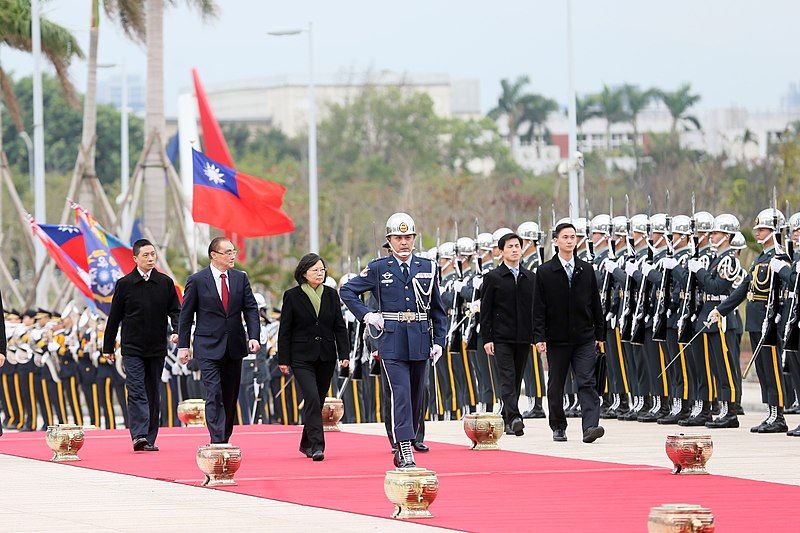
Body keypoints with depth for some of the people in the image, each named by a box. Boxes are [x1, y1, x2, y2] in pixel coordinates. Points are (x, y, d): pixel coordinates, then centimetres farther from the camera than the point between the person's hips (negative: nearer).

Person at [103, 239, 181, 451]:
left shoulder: (165, 283, 5)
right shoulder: (125, 284, -1)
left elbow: (175, 310, 8)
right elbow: (114, 318, 4)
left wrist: (177, 331, -13)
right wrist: (108, 347, 6)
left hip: (157, 348, 3)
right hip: (133, 348, -3)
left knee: (153, 394, 7)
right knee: (136, 392, -12)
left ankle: (150, 439, 12)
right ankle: (139, 436, -20)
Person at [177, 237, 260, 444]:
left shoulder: (241, 278, 7)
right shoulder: (197, 280, -4)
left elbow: (251, 309, 4)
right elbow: (186, 315, 1)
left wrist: (253, 336, -10)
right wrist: (183, 346, -2)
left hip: (234, 347, 4)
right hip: (208, 347, -4)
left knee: (230, 396, 11)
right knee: (214, 395, -13)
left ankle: (225, 440, 23)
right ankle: (217, 442, -18)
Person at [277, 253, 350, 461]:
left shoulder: (331, 294, 8)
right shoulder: (292, 296, -2)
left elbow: (339, 326, 9)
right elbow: (284, 330, 0)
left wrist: (344, 354, 1)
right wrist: (283, 360, -4)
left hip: (326, 357, 4)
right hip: (302, 357, -4)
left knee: (317, 401, 9)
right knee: (312, 399, -17)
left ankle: (306, 444, 24)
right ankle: (317, 446, -21)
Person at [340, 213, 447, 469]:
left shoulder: (427, 267, 9)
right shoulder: (378, 269, 2)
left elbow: (437, 309, 13)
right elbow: (347, 290, 9)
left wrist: (438, 341, 6)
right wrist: (367, 315, -1)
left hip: (420, 341, 4)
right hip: (392, 341, -4)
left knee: (417, 397, 8)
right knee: (400, 394, -14)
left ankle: (402, 450, 20)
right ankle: (406, 452, -19)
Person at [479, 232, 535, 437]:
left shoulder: (530, 278, 12)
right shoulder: (493, 278, 0)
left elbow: (536, 308, 15)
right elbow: (485, 311, -1)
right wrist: (487, 339, -8)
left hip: (523, 337, 4)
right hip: (502, 338, -4)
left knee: (517, 380, 8)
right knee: (507, 379, -13)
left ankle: (507, 420, 16)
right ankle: (513, 419, -24)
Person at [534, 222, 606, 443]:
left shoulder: (586, 270, 9)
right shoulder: (544, 272, 0)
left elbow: (596, 304, 12)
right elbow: (539, 308, -2)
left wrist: (600, 334, 9)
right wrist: (539, 337, -10)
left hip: (584, 338, 1)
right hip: (557, 339, -1)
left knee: (587, 383, -10)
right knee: (556, 385, 7)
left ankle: (590, 426, -21)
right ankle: (558, 427, 20)